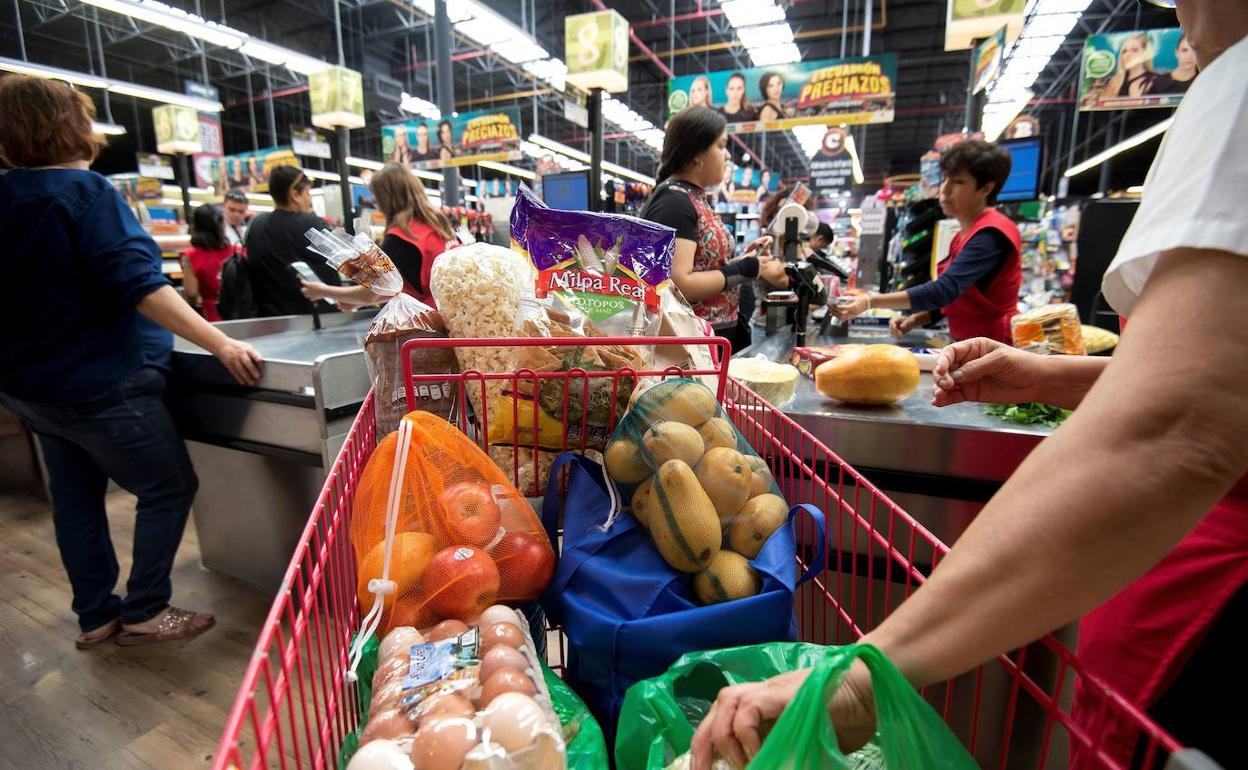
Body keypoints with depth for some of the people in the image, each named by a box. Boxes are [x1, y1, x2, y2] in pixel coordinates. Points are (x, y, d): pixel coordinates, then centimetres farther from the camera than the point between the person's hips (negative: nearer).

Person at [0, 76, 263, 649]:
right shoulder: (85, 191, -17)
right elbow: (138, 284, -28)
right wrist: (220, 344, -32)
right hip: (100, 383, -9)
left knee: (75, 496, 16)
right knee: (170, 487, 3)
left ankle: (96, 615, 28)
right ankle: (145, 611, 11)